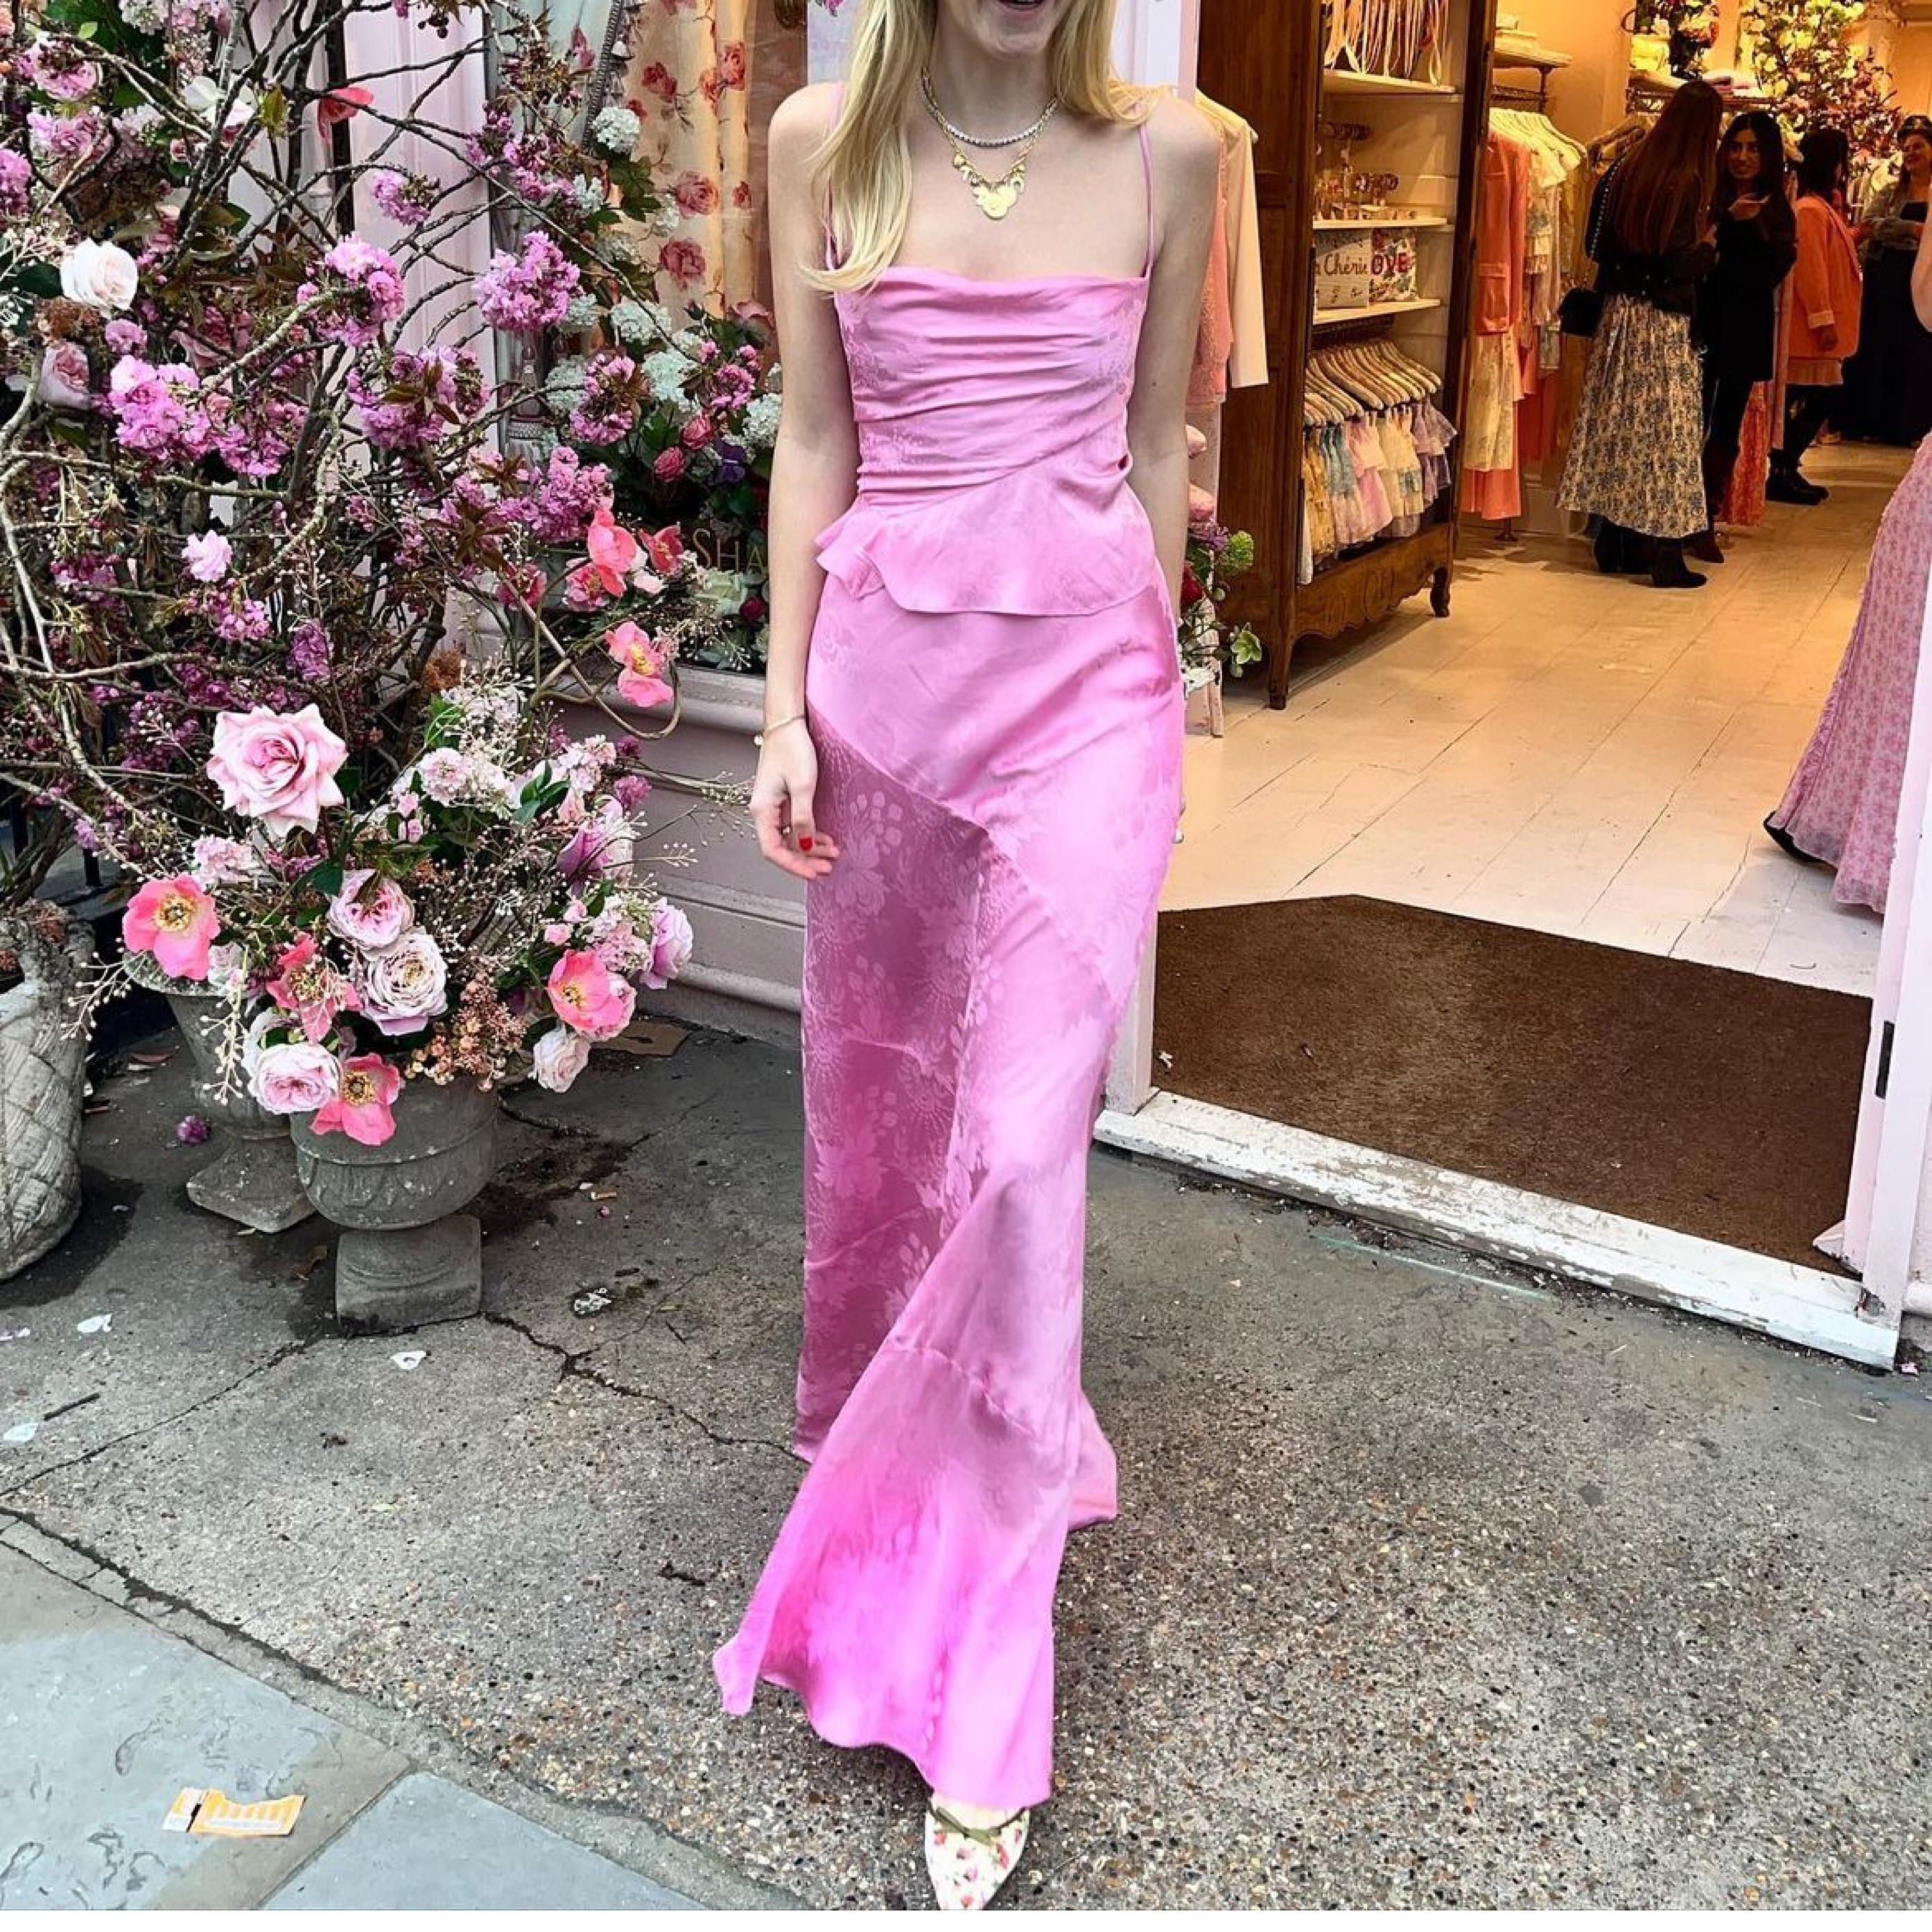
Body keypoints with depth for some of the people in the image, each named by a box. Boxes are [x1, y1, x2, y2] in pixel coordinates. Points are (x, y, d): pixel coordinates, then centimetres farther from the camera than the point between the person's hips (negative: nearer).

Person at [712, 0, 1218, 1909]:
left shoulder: (1167, 153, 1)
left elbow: (1157, 443, 8)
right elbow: (813, 439, 5)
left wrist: (1147, 680, 11)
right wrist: (787, 703, 2)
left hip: (1086, 683, -2)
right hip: (886, 671, 2)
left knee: (1021, 1141, -8)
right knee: (878, 1088, 15)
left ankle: (974, 1701, 4)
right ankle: (869, 1433, 46)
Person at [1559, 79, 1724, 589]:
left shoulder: (1627, 169, 5)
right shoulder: (1690, 183, -14)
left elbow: (1599, 244, 9)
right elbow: (1680, 264, -17)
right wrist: (1708, 245, 1)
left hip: (1619, 312, 6)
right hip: (1663, 322, -6)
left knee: (1619, 421, 12)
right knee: (1663, 428, 0)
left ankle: (1613, 542, 18)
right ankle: (1663, 555, 3)